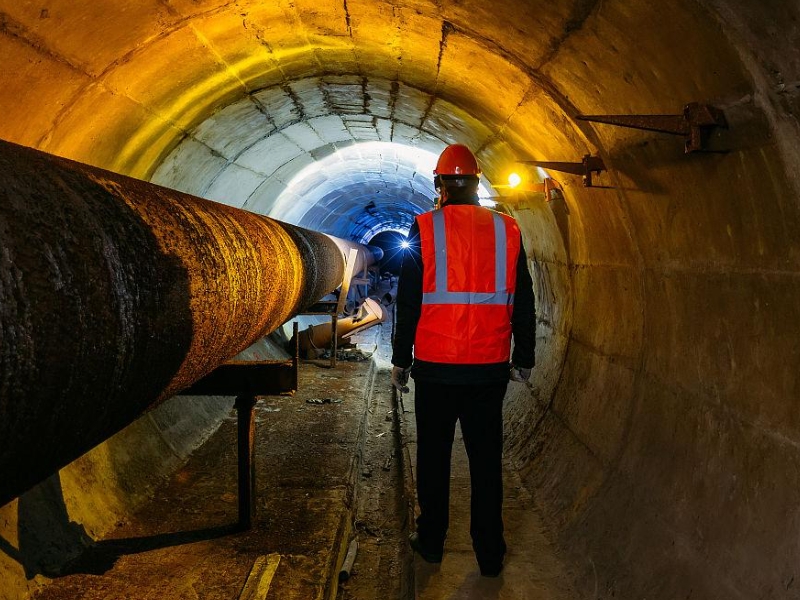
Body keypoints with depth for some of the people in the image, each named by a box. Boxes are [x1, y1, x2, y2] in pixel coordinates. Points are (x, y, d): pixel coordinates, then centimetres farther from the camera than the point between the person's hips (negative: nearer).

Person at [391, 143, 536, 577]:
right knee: (486, 460, 11)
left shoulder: (424, 230, -6)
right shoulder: (507, 230, 1)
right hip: (489, 368, 2)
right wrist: (523, 360, 15)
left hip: (435, 367, -1)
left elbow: (408, 303, -4)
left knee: (433, 456, 13)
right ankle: (490, 554, 18)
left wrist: (400, 361, 5)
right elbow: (523, 304, 5)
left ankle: (431, 542, 25)